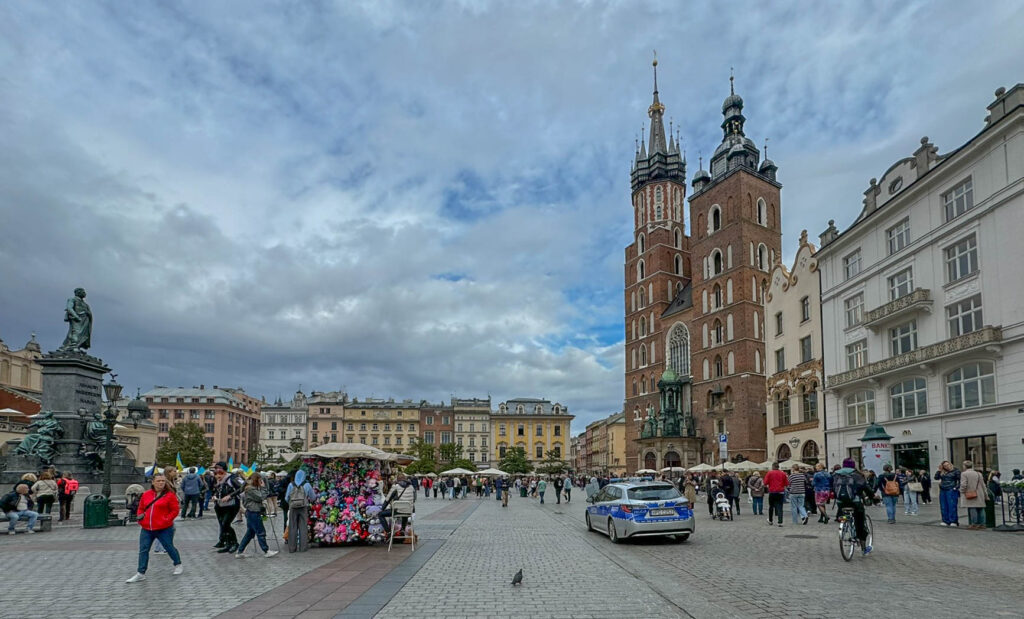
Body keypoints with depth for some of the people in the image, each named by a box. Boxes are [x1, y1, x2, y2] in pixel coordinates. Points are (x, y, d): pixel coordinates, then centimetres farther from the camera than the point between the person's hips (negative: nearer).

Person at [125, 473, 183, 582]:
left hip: (164, 529, -4)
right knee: (143, 550, 3)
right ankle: (140, 574, 12)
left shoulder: (170, 495, -6)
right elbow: (141, 508, 19)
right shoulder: (146, 494, 7)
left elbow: (175, 510, -5)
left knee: (169, 547, 9)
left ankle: (178, 565, 31)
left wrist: (166, 519, -15)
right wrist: (140, 517, 1)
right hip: (146, 529, 4)